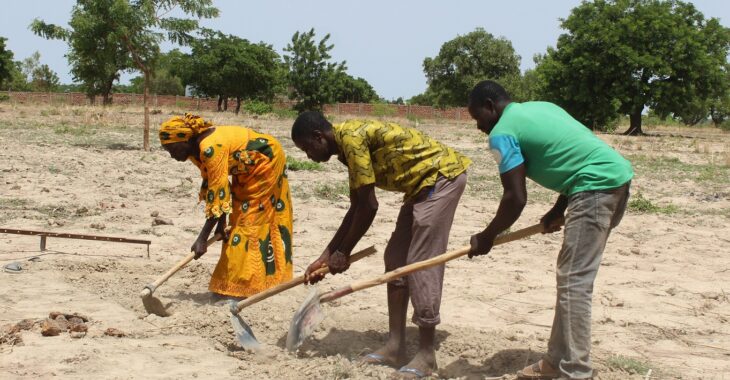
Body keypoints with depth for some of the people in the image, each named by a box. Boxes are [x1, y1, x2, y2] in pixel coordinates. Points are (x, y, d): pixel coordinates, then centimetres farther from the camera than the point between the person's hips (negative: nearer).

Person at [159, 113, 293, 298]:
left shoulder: (210, 148, -34)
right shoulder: (196, 151, -6)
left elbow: (218, 193, -35)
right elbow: (211, 185, -2)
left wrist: (202, 238, -33)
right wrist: (221, 221, -10)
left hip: (267, 162, -10)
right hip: (247, 171, 10)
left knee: (250, 222, -10)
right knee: (240, 219, 12)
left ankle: (242, 285, -6)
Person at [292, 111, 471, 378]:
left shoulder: (351, 137, -18)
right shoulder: (350, 146, 12)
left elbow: (368, 207, -18)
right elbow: (356, 209, 17)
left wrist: (343, 253, -7)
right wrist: (326, 256, 17)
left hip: (442, 176, -10)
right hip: (425, 183, 10)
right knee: (396, 260, 9)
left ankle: (426, 355, -2)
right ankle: (395, 347, 12)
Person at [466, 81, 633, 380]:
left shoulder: (502, 132, -4)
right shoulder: (540, 107, 23)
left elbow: (516, 198, -9)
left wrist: (487, 238, 5)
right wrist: (558, 211, 21)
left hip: (597, 186, -10)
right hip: (617, 177, 10)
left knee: (573, 282, -7)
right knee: (572, 276, 15)